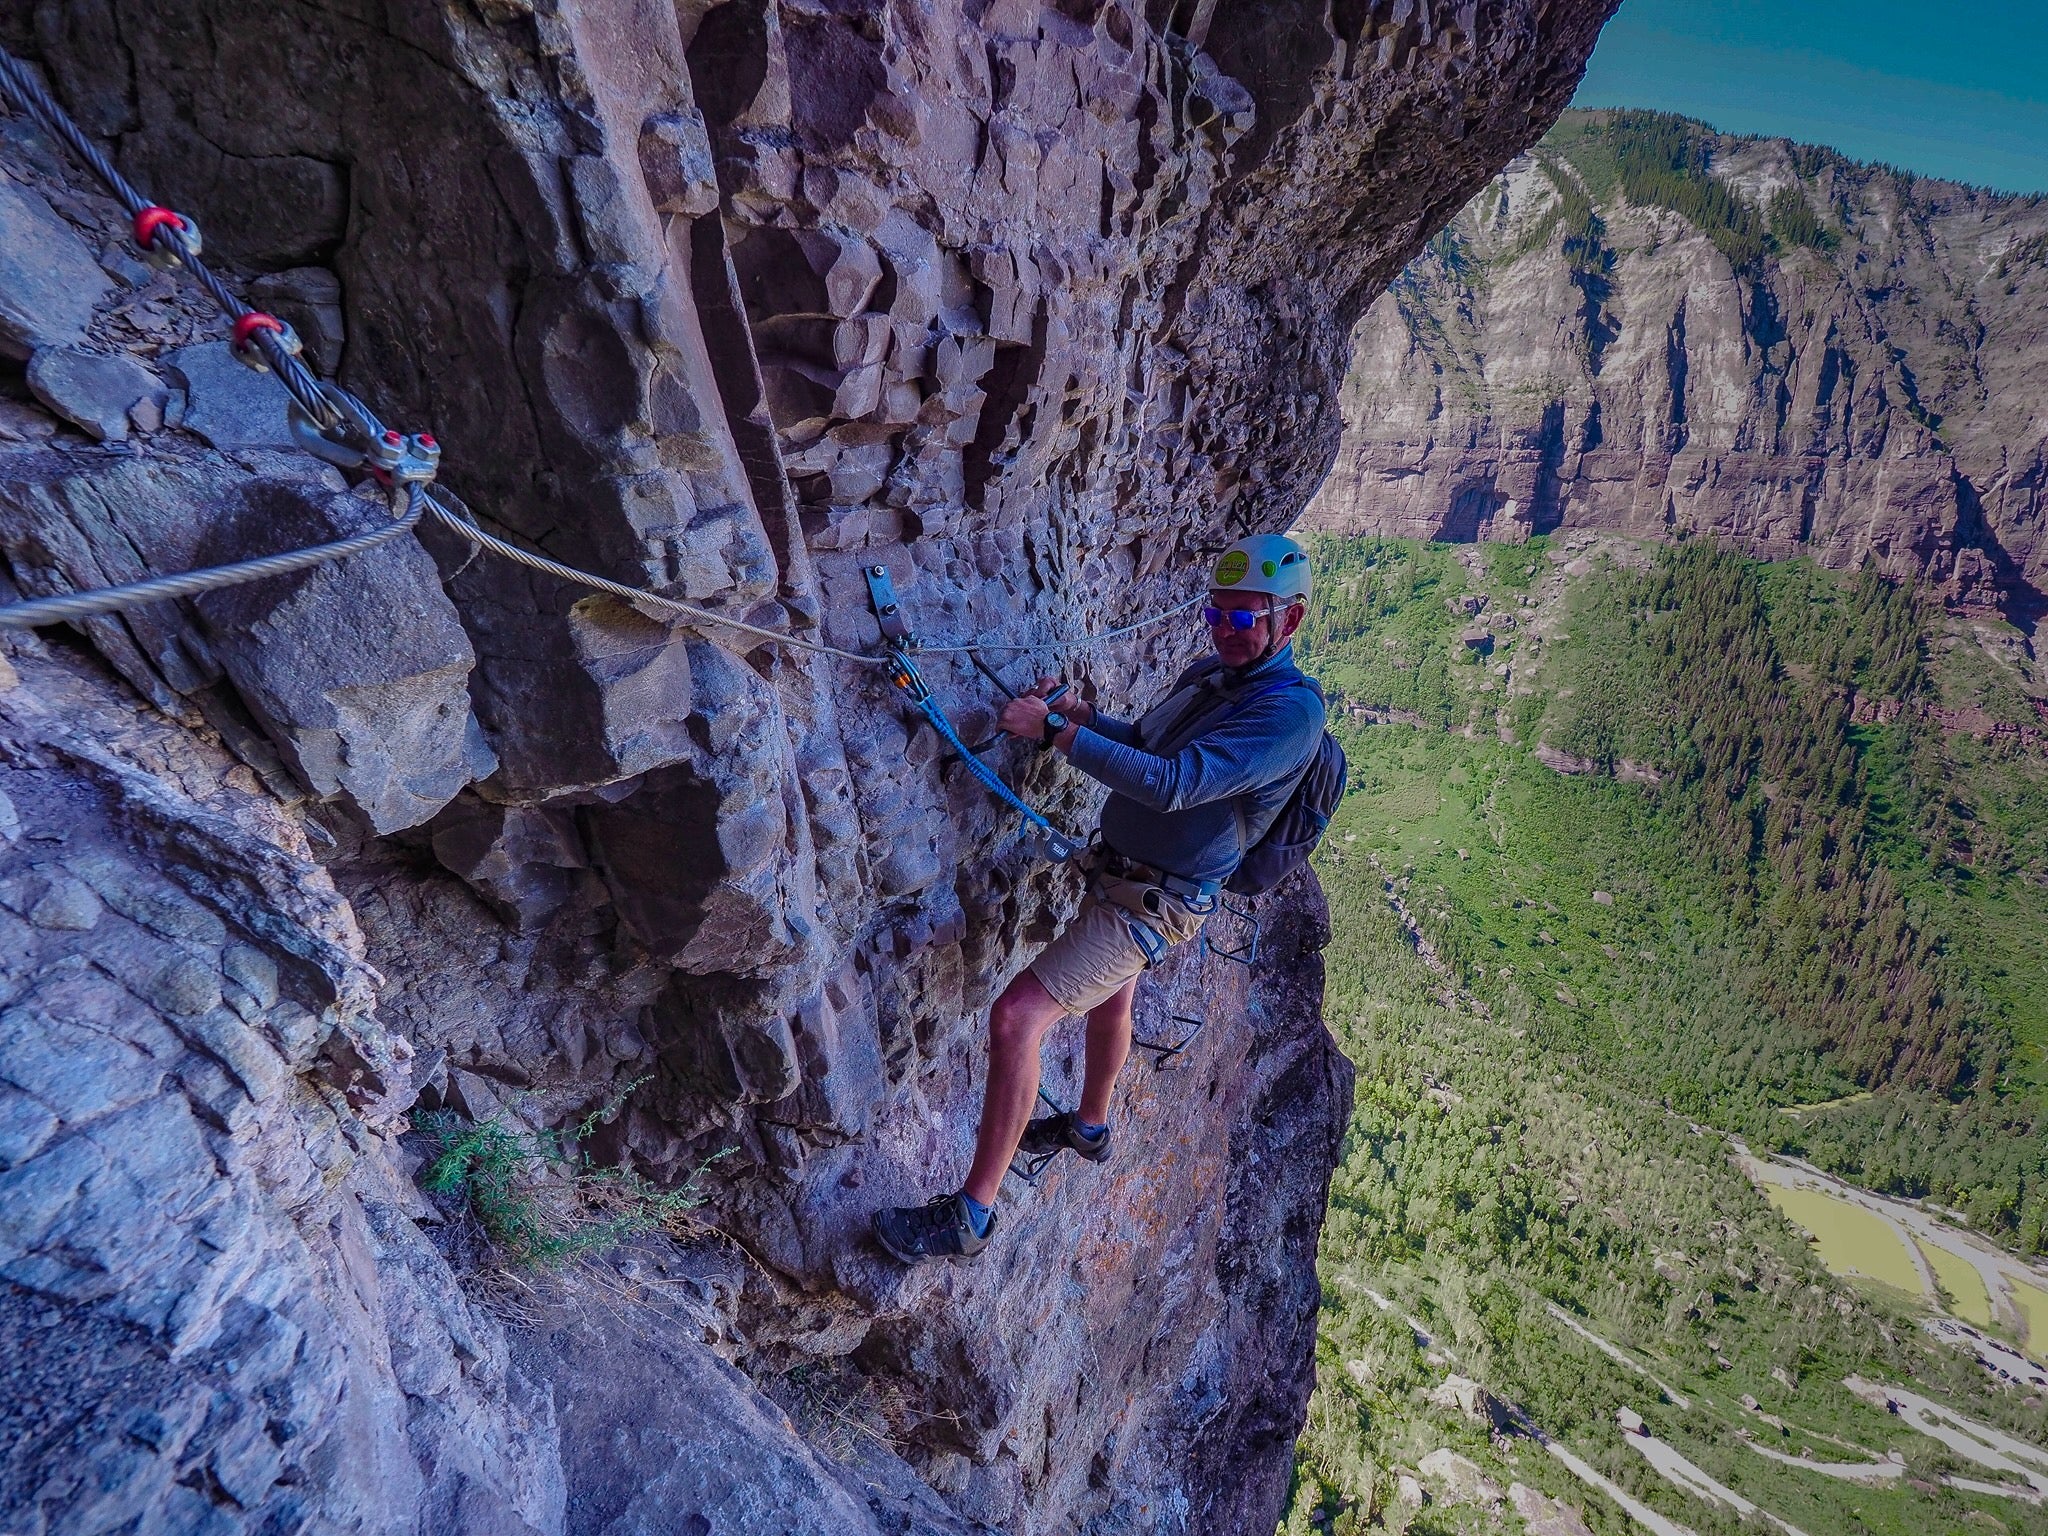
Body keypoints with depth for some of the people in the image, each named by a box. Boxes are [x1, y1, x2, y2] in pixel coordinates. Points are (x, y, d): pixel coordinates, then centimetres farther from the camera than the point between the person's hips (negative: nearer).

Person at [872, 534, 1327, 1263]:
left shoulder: (1288, 712, -24)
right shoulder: (1207, 674, 5)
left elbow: (1173, 784, -35)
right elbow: (1143, 741, 18)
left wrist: (1054, 731, -33)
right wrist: (1076, 712, -1)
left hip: (1151, 902, -10)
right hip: (1118, 872, 10)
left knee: (1016, 1017, -17)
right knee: (1109, 1002, 29)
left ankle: (970, 1216, -4)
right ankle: (1089, 1127, 57)